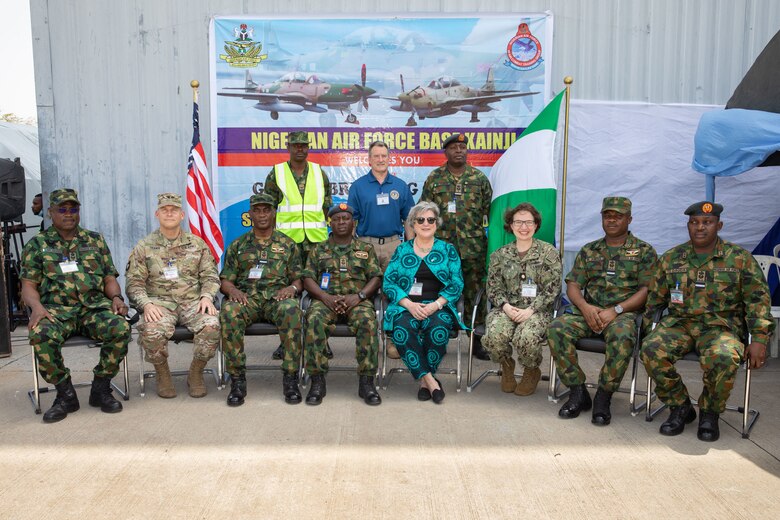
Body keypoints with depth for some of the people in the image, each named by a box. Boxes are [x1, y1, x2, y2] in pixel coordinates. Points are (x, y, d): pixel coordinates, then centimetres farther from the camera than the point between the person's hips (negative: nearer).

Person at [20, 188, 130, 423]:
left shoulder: (95, 240, 18)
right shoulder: (37, 244, 13)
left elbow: (110, 279, 17)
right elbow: (28, 285, 7)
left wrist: (116, 297, -5)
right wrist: (36, 307, -14)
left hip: (95, 306, 1)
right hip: (56, 309, -1)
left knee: (120, 328, -30)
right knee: (41, 335, -35)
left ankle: (101, 388, -8)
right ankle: (65, 394, -12)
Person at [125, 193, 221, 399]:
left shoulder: (197, 244, 14)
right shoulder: (144, 247, 10)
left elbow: (210, 276, 12)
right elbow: (134, 283, 5)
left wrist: (207, 296, -9)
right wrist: (146, 303, -14)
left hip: (193, 301, 1)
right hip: (160, 303, -1)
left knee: (212, 325, -30)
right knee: (151, 331, -33)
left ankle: (196, 374, -4)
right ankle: (163, 375, -3)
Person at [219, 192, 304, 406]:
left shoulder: (287, 244, 18)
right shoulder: (238, 245, 20)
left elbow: (299, 278, 14)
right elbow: (225, 280, 15)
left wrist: (292, 288, -10)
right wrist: (233, 290, -8)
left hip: (278, 297, -1)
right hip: (246, 298, 1)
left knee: (291, 310, -38)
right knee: (229, 312, -35)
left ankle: (290, 377, -29)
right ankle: (237, 379, -25)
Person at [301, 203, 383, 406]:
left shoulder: (366, 249, 19)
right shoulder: (318, 250, 19)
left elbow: (375, 278, 9)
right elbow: (308, 279, 10)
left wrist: (359, 295, -11)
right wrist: (325, 297, -10)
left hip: (357, 300, 0)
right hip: (325, 299, 1)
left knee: (368, 321, -35)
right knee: (314, 319, -34)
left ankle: (366, 381, -29)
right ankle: (317, 380, -29)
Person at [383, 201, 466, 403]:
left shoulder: (448, 250, 13)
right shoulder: (402, 250, 14)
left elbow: (457, 284, 4)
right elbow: (388, 282, 6)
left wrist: (435, 305, -12)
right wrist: (409, 304, -11)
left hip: (438, 306, 0)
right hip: (406, 305, 1)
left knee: (439, 328, -34)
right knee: (402, 329, -33)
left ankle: (424, 379, -16)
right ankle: (430, 380, -25)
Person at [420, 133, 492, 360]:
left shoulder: (480, 178, 7)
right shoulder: (434, 178, 6)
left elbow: (490, 210, 8)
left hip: (474, 246, 0)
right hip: (441, 246, 0)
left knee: (475, 293, 5)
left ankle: (477, 340, 15)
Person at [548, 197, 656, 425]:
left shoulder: (644, 251, 9)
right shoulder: (588, 250, 19)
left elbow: (646, 290, -1)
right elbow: (572, 285, 12)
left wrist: (616, 310, -15)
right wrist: (585, 307, -10)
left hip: (625, 312, -3)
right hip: (589, 311, 3)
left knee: (623, 336, -39)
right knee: (557, 328, -26)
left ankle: (603, 397, -19)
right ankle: (578, 392, -14)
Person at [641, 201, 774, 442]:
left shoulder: (740, 259, 4)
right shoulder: (670, 258, 10)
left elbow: (758, 300, 2)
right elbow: (654, 299, 15)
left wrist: (759, 340, -9)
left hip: (722, 326, -2)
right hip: (679, 323, 2)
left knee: (723, 358, -36)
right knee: (652, 349, -28)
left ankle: (710, 412, -7)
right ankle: (680, 407, -5)